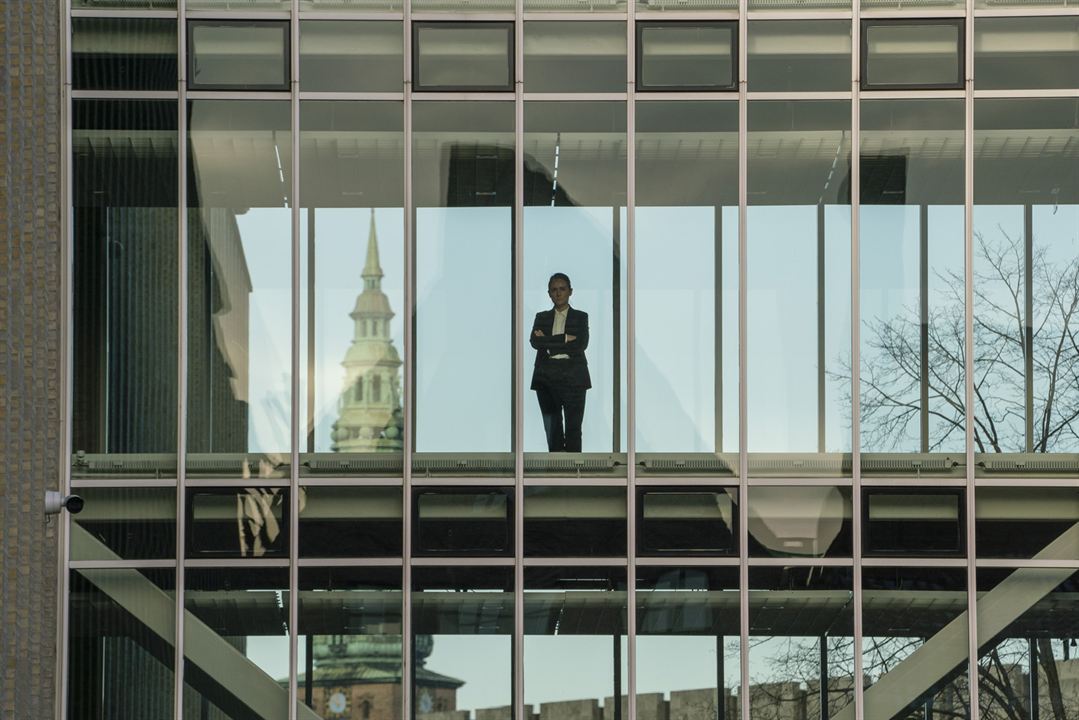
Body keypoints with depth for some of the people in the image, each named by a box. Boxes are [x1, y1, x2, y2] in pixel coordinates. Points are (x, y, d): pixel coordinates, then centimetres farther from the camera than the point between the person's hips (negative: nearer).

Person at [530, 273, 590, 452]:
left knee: (573, 429, -6)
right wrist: (564, 339, -11)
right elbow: (535, 341, -3)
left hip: (573, 378, -2)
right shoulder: (541, 317, 14)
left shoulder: (580, 317, 9)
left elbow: (581, 344, -7)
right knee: (552, 429, 2)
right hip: (547, 378, 2)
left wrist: (549, 343, -7)